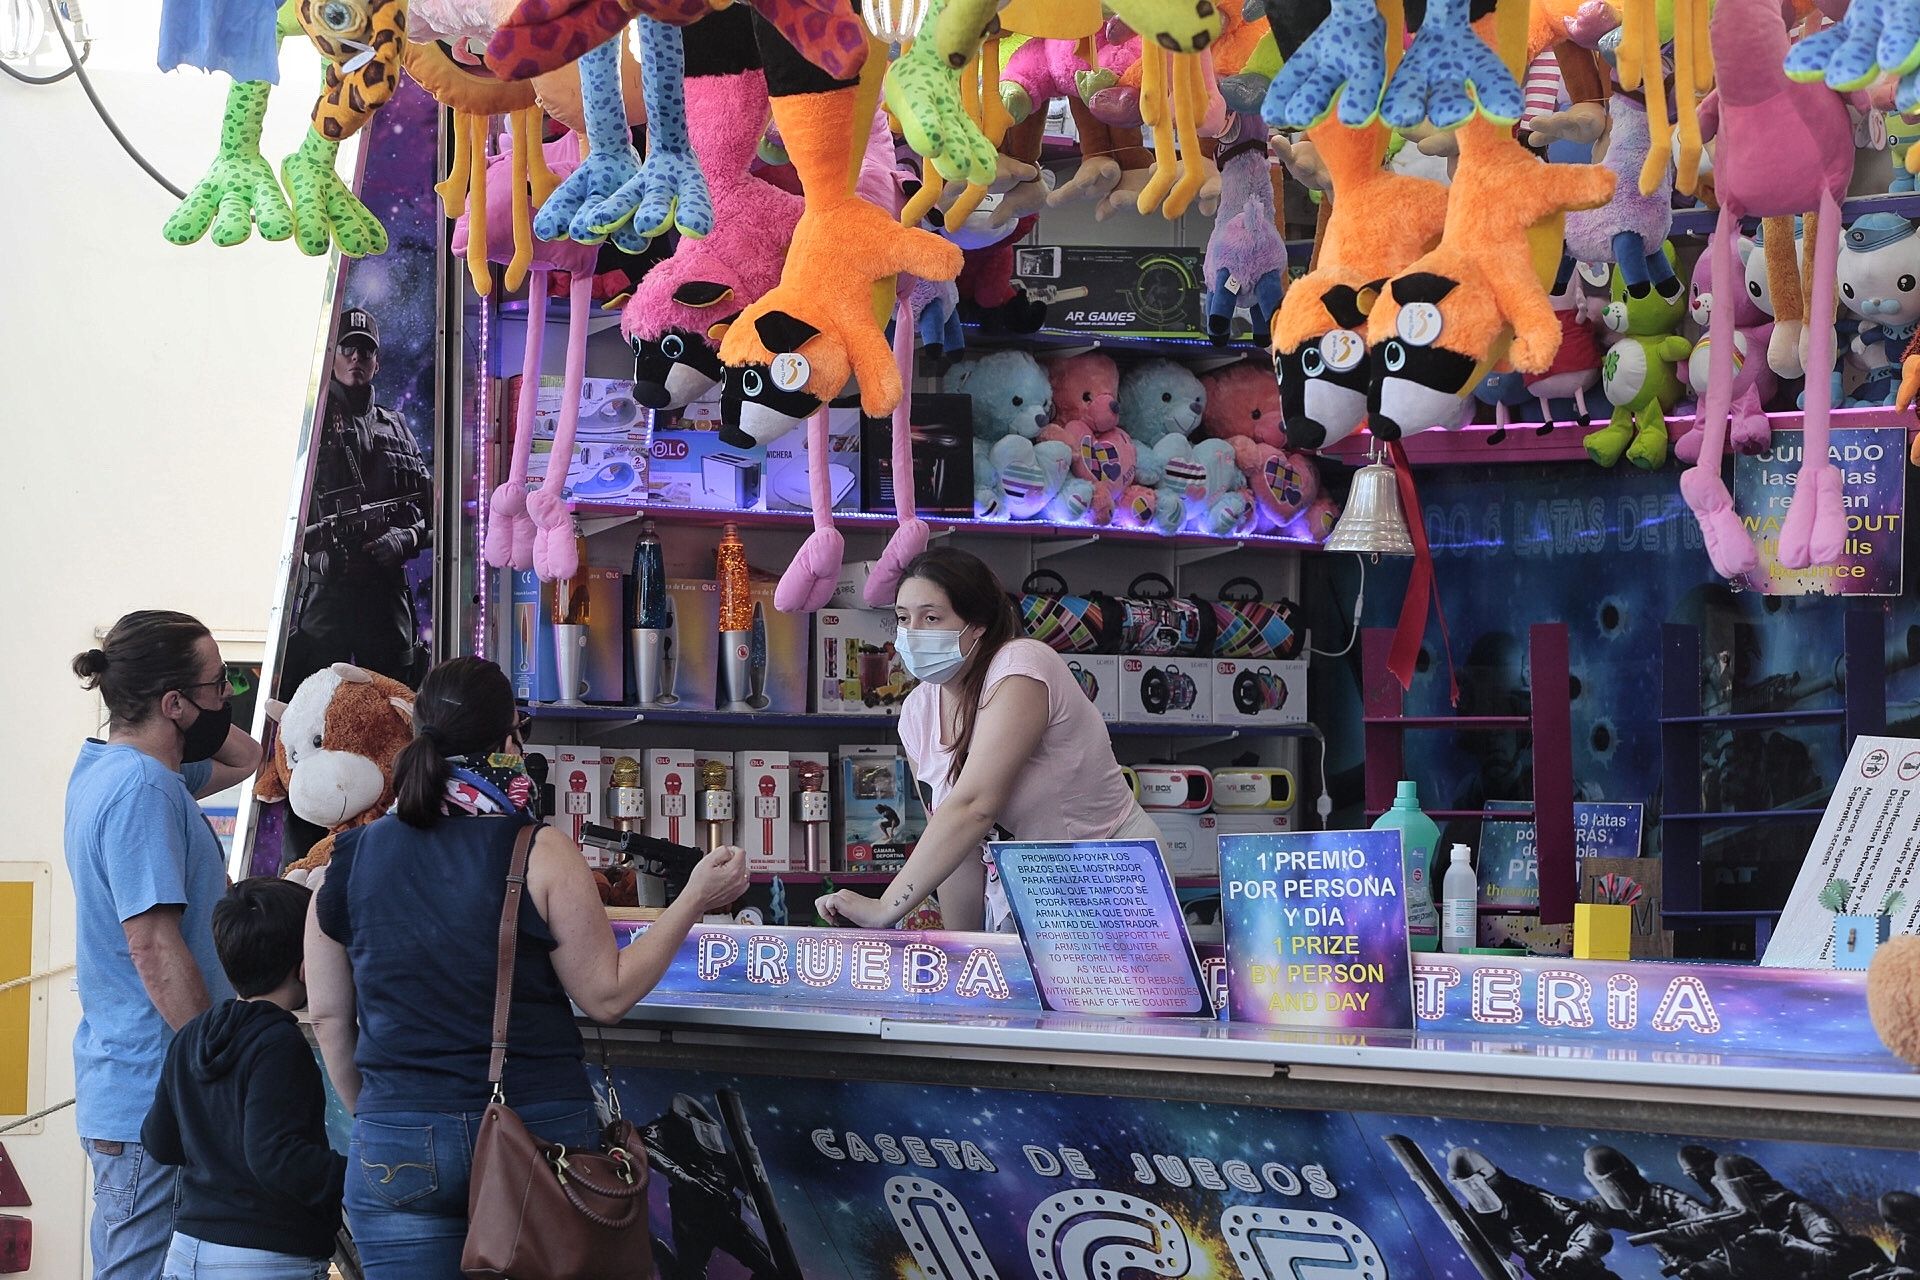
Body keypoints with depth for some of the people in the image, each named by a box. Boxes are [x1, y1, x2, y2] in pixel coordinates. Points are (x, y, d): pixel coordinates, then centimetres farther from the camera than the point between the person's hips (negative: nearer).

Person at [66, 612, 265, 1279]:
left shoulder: (105, 769, 12)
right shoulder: (141, 789, -19)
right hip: (154, 1097, -10)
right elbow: (155, 949, -23)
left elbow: (243, 758, 28)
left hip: (126, 1091, 10)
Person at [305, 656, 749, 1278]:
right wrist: (695, 900, 3)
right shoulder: (541, 855, -9)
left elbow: (329, 1016, 9)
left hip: (395, 1147, 2)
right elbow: (608, 996, -4)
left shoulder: (349, 860, 2)